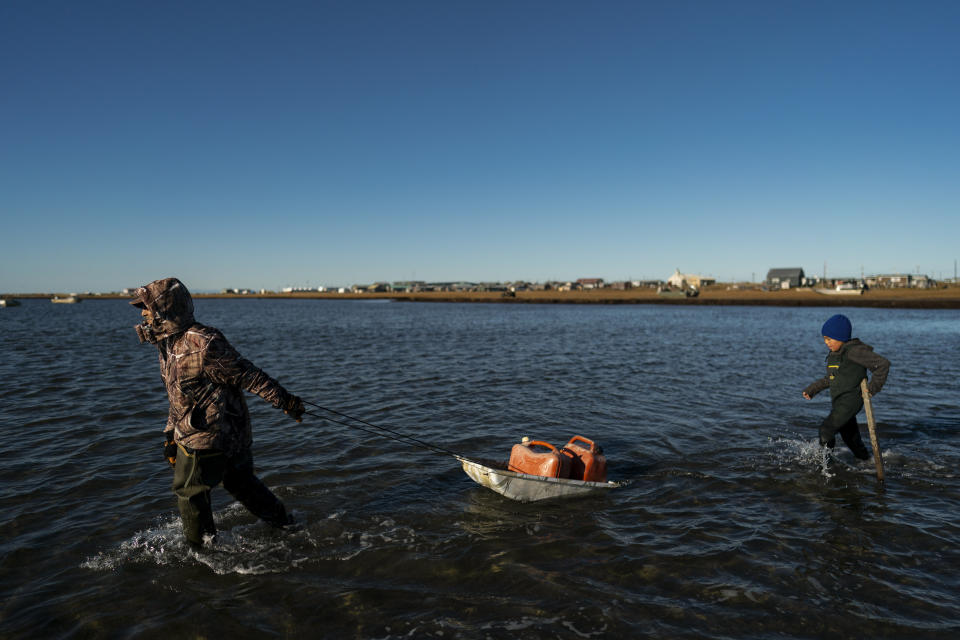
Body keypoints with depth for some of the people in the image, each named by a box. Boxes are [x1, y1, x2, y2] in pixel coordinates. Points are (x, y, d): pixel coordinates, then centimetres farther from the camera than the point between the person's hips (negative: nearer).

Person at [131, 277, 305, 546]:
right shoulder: (168, 345, 7)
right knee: (239, 481, 20)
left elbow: (248, 375, -22)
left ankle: (202, 551, 26)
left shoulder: (203, 344, -24)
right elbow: (179, 395, 17)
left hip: (207, 438, -9)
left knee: (188, 490, 7)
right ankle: (285, 525, 33)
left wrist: (285, 400, -20)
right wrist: (170, 434, 18)